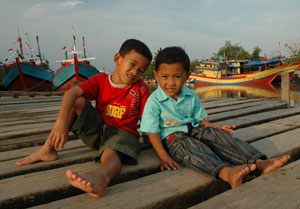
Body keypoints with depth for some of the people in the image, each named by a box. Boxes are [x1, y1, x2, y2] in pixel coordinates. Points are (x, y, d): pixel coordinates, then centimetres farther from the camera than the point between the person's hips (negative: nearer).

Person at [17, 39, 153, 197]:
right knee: (77, 101, -15)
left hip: (123, 132, -3)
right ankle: (48, 150, -12)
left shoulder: (140, 88, -1)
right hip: (96, 129, 3)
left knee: (112, 153, -37)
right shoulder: (100, 80, -2)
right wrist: (62, 121, -35)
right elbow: (71, 93, -18)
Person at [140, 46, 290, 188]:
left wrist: (216, 128, -2)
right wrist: (164, 157, -21)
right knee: (190, 146, -36)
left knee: (219, 135, -20)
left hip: (193, 130, 6)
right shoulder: (154, 101, -8)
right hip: (171, 137, -5)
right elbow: (153, 132, -10)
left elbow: (199, 119, 17)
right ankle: (226, 172, -62)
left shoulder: (191, 96, 8)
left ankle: (259, 163, -30)